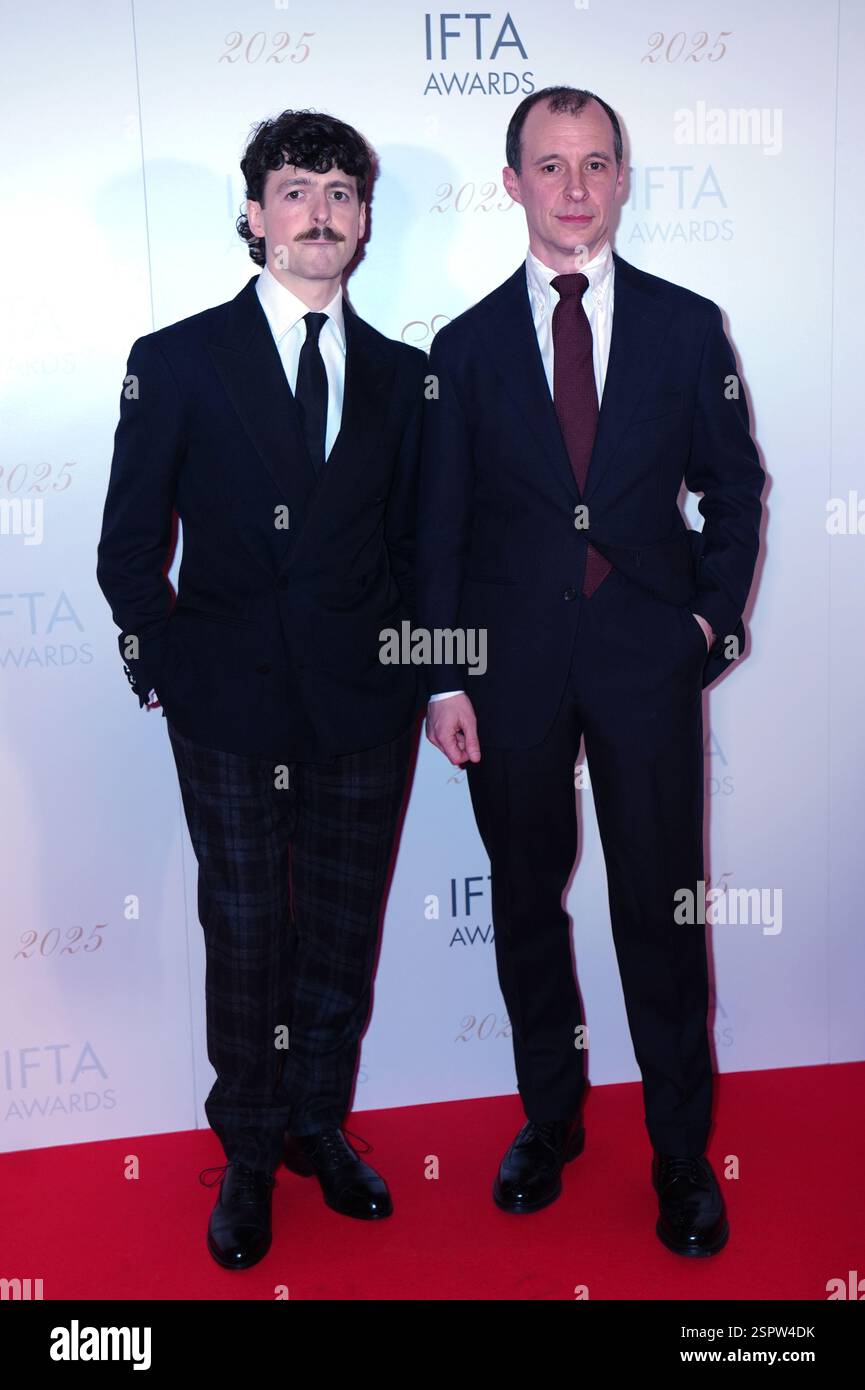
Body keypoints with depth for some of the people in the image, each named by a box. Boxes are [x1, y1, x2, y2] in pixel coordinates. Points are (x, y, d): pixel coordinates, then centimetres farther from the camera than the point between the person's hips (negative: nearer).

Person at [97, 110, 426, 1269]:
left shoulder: (403, 375, 8)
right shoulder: (178, 362, 0)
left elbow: (409, 542, 11)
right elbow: (129, 550, 1)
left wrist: (409, 666, 3)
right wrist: (168, 672, -4)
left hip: (365, 708, 2)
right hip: (232, 711, -2)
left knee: (345, 937, 13)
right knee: (245, 938, 9)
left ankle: (319, 1126, 36)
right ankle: (250, 1154, 30)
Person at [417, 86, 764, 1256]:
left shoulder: (687, 326, 5)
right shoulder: (465, 346, 4)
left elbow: (735, 487, 11)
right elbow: (440, 526, 3)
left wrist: (715, 612, -1)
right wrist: (444, 679, -2)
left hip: (647, 655, 0)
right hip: (513, 664, 1)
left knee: (661, 907, 4)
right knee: (527, 901, 12)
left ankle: (682, 1153, 22)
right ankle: (550, 1117, 32)